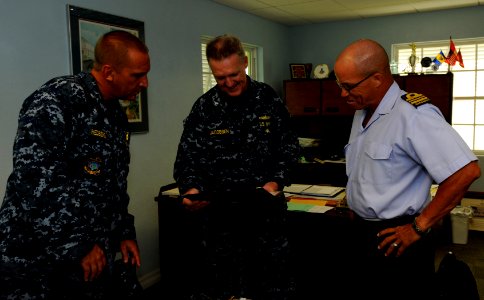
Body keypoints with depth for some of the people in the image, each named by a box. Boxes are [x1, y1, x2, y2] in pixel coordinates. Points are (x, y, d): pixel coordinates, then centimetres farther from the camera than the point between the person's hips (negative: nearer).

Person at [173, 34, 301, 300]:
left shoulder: (269, 100, 0)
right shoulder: (204, 108, -1)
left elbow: (289, 148, 5)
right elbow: (187, 158, 1)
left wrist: (277, 180, -11)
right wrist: (191, 188, -17)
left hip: (267, 208, 1)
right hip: (220, 211, 0)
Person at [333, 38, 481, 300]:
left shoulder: (413, 114, -21)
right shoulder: (361, 113, 8)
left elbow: (466, 171, -26)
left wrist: (419, 227, -20)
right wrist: (355, 207, 10)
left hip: (396, 242, -8)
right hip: (362, 234, 8)